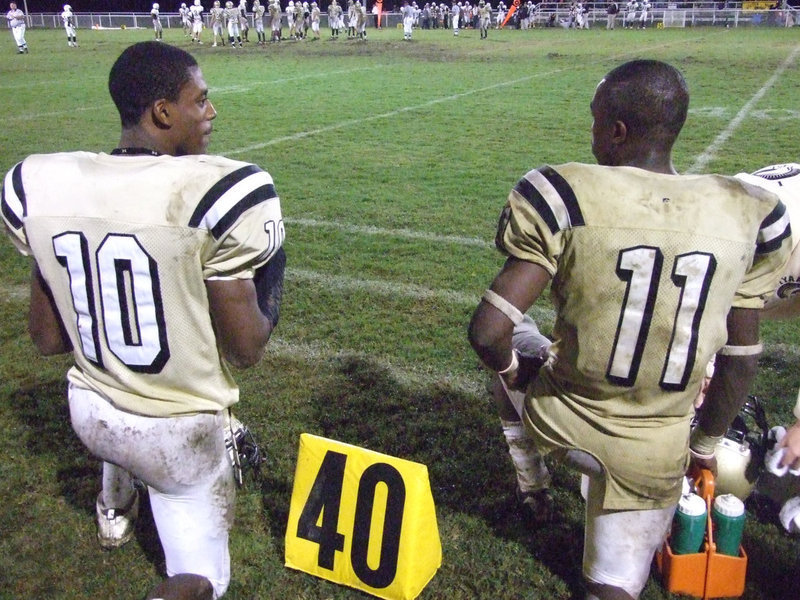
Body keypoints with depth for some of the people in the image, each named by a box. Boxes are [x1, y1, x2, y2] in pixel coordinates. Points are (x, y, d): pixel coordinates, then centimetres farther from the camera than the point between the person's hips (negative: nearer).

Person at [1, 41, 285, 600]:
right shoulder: (219, 194, -25)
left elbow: (49, 339, 0)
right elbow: (246, 348, -17)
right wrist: (272, 289, 2)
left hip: (88, 415, 5)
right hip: (180, 433, -5)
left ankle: (115, 511, 61)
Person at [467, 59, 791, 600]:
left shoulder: (565, 197, -20)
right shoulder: (744, 217, -7)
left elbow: (489, 331, -21)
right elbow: (741, 357, 1)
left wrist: (511, 366, 2)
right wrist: (705, 444, 16)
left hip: (560, 423, -2)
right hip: (655, 452, 2)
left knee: (506, 349, 29)